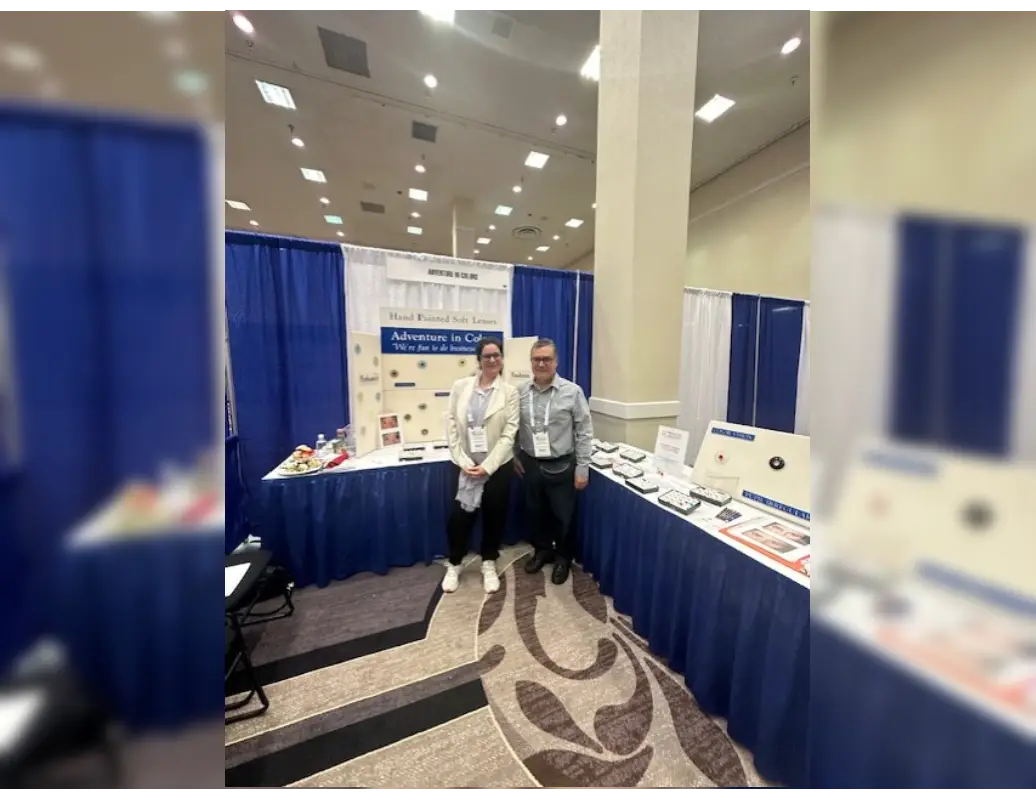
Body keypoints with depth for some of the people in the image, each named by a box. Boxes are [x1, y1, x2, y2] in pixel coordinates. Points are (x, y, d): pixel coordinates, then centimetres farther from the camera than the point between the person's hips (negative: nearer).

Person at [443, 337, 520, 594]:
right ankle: (454, 565, 34)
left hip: (497, 466, 0)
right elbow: (451, 425, -2)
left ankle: (489, 565, 37)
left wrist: (487, 466, -14)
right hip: (465, 465, 1)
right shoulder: (460, 387, -1)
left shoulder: (510, 392, -5)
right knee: (459, 516, 7)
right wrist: (462, 461, -10)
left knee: (494, 516, 13)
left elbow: (509, 434, -9)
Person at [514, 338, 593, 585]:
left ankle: (563, 557, 39)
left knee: (563, 516, 13)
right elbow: (515, 428, 8)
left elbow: (584, 433, -8)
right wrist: (515, 457, 8)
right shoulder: (521, 392, -1)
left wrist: (582, 468, -9)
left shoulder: (572, 392, -11)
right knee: (536, 512, 20)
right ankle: (543, 550, 45)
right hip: (530, 465, 3)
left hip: (561, 466, -3)